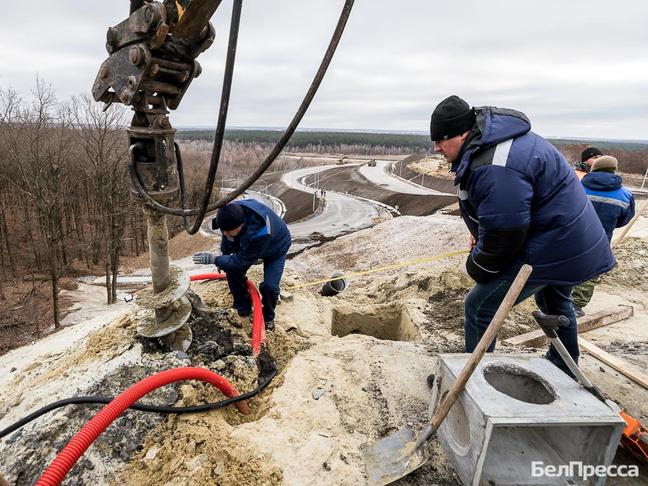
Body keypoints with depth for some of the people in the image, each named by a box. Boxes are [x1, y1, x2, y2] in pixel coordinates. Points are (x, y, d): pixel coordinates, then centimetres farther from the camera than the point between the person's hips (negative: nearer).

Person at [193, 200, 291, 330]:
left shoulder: (260, 233, -48)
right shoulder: (233, 214, -30)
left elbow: (242, 261, -33)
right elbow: (227, 237, -4)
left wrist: (214, 259, -31)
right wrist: (223, 257, 7)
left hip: (275, 248, -6)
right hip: (249, 244, 6)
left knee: (269, 286, -21)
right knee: (232, 270, -9)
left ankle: (268, 316, 11)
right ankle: (243, 309, 15)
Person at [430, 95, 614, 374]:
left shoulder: (495, 168, -32)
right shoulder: (488, 144, 3)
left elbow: (503, 235, -28)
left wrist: (477, 268, -11)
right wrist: (480, 239, 10)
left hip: (549, 251, -11)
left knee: (479, 307, -6)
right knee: (556, 304, 31)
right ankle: (563, 373, 54)